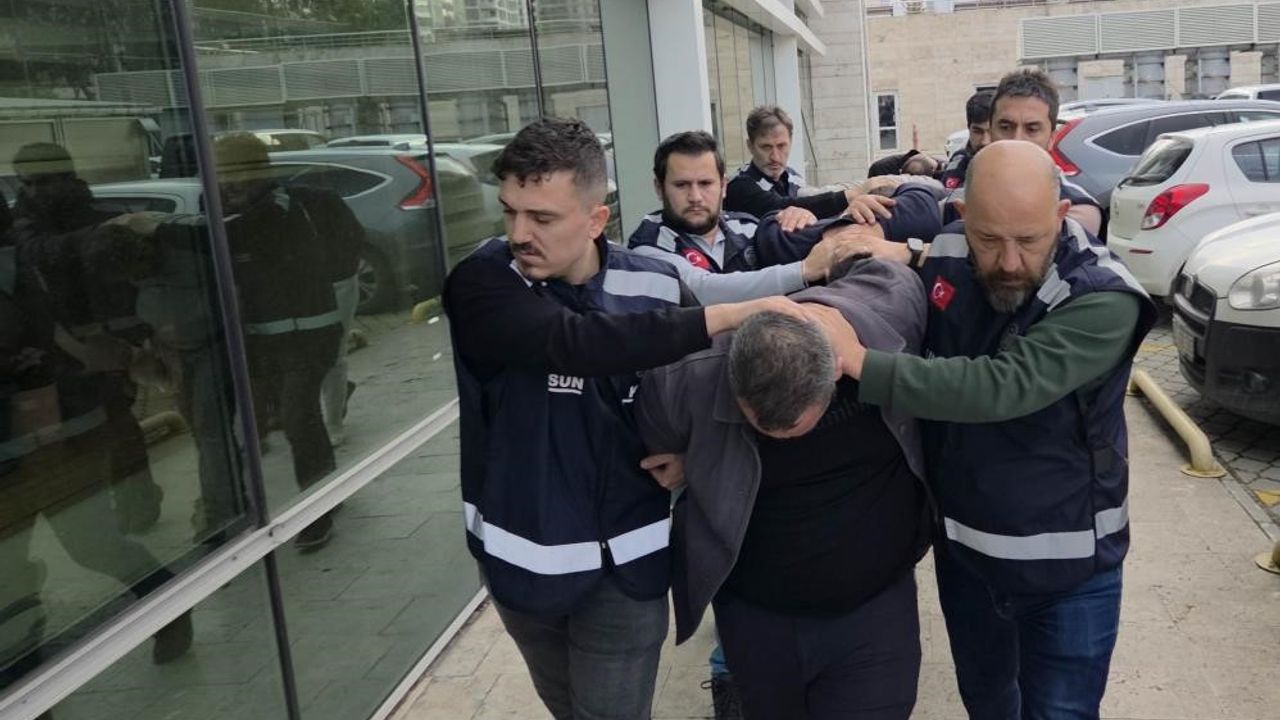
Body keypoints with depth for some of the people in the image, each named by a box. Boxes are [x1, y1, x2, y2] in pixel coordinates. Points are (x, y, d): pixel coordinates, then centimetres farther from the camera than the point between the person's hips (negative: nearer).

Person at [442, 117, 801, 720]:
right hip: (520, 555, 1)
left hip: (623, 559, 0)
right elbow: (576, 343, -36)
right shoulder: (482, 285, -17)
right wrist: (726, 316, -38)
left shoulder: (654, 287, -10)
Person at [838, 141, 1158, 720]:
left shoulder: (1102, 301, -25)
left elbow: (1004, 386, -38)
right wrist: (900, 259, -11)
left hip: (1065, 563, -4)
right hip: (963, 547, 4)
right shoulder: (942, 258, -9)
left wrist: (861, 365, -40)